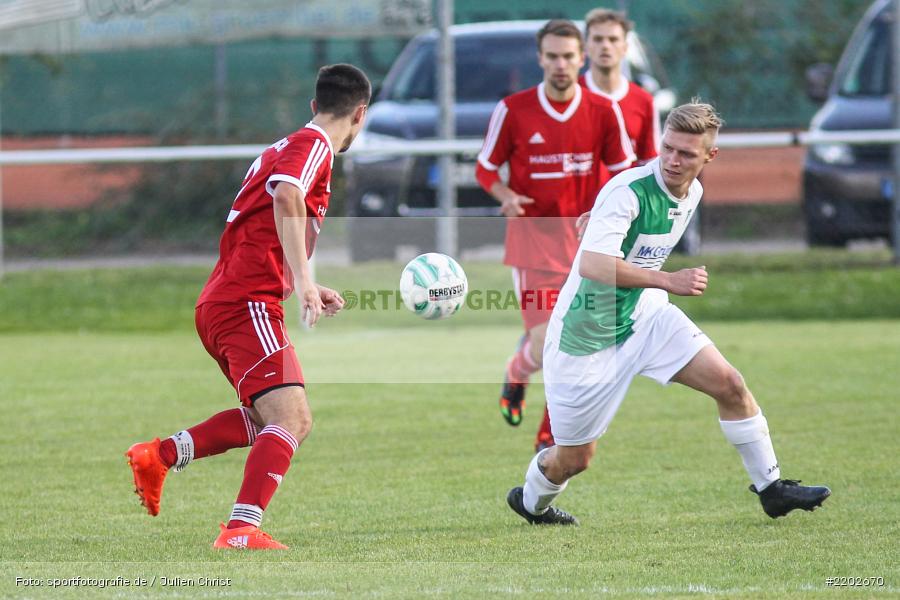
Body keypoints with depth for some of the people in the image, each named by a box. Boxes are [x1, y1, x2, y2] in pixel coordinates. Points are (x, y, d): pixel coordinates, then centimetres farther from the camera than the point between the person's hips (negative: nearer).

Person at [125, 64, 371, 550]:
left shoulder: (286, 147, 25)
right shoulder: (313, 145, -4)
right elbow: (287, 198, -26)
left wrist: (306, 289, 35)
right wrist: (303, 281, -32)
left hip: (222, 304, 10)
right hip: (248, 304, -10)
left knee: (292, 419, 17)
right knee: (289, 418, -20)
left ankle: (159, 456, 13)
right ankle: (241, 530, -34)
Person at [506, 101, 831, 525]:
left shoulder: (693, 193, 0)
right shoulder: (627, 191, -27)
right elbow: (591, 265, -40)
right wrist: (669, 280, -42)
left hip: (643, 314, 7)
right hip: (586, 336, -7)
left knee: (729, 385, -6)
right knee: (574, 459, 5)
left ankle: (770, 487, 9)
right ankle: (531, 502, 38)